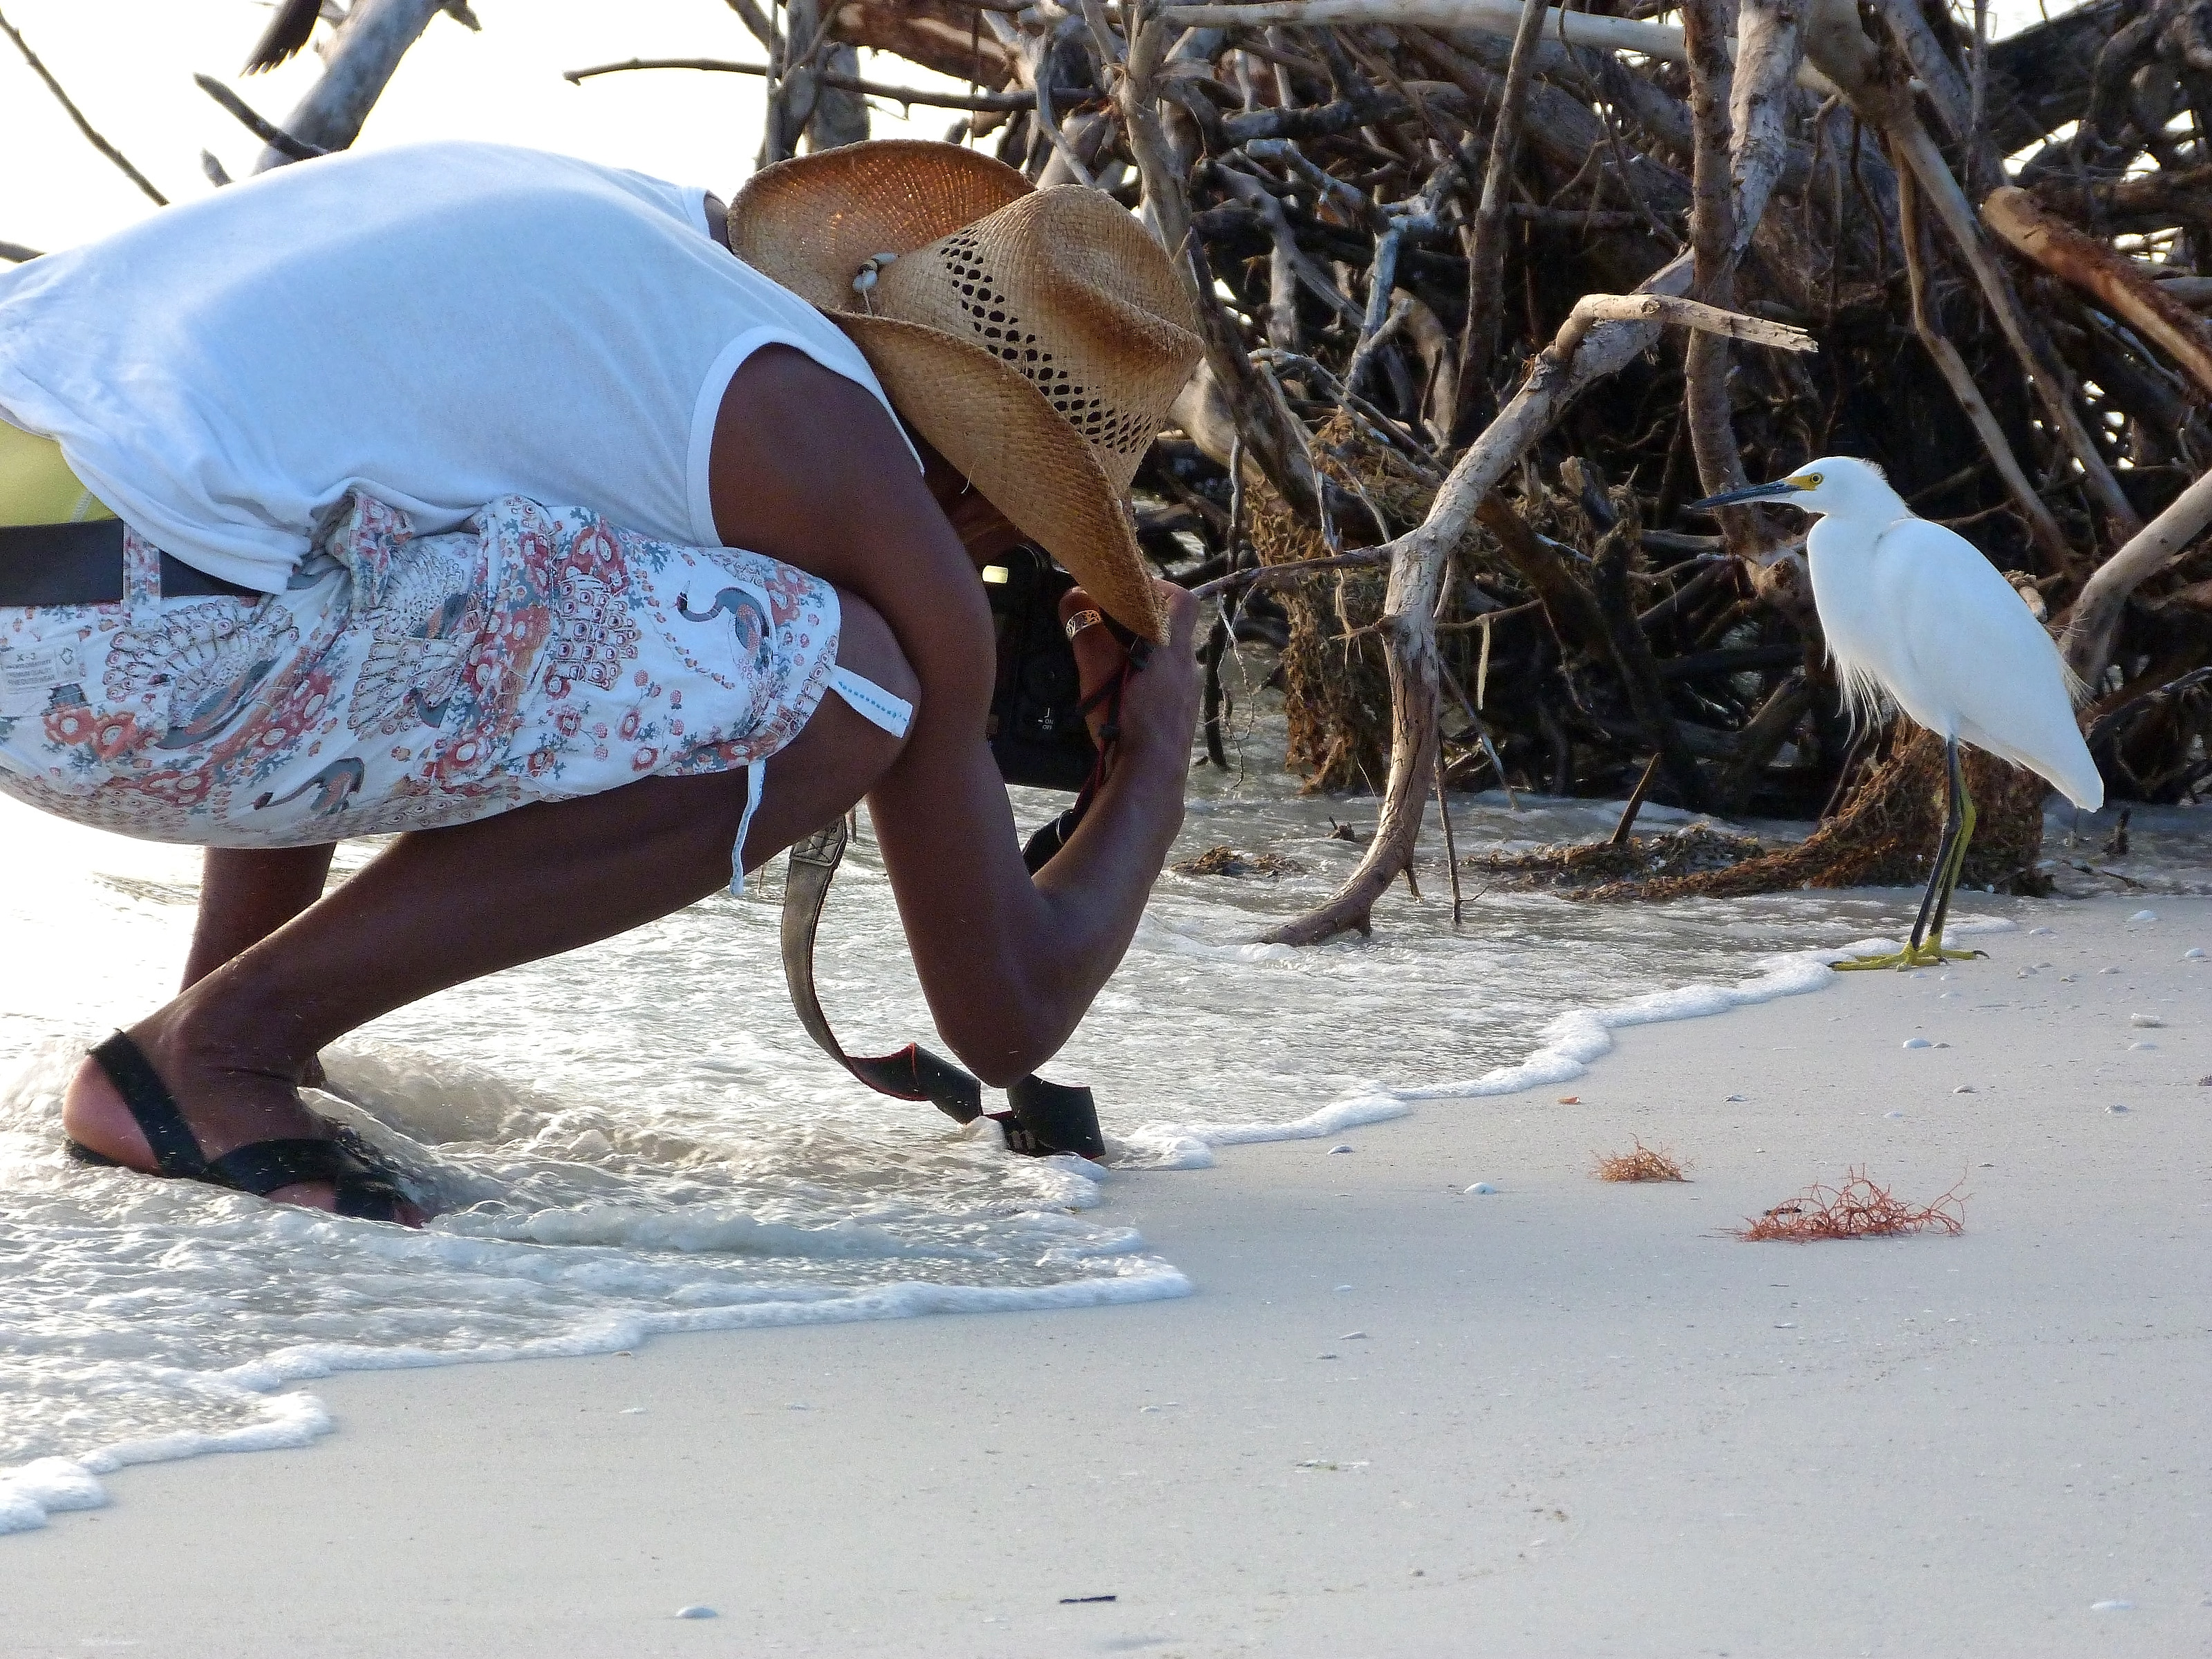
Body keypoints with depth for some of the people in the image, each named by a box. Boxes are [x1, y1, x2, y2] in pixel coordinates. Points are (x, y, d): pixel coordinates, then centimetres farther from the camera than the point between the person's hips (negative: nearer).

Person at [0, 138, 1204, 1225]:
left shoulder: (674, 229, 28)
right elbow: (1006, 1021, 12)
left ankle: (225, 977, 22)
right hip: (122, 652, -9)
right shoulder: (896, 541, 5)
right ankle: (221, 1051, 1)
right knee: (841, 702, -4)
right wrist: (1158, 759, 29)